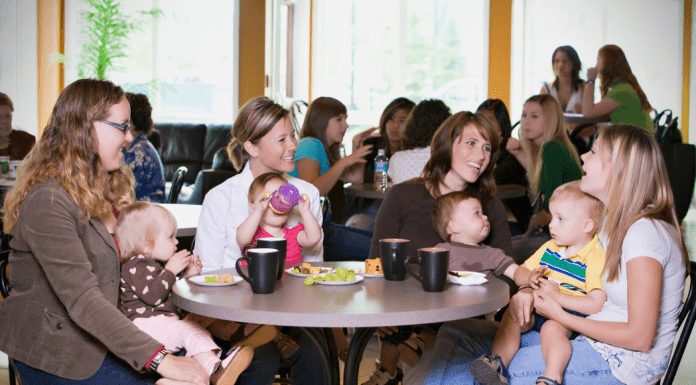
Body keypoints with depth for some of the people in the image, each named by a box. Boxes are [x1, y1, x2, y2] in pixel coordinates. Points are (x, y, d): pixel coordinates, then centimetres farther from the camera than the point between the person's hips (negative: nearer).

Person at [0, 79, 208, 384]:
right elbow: (82, 300, -31)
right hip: (54, 357, -8)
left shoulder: (105, 187, 9)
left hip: (97, 341, 8)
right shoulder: (48, 201, -22)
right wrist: (159, 359, -36)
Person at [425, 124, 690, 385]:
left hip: (625, 362, -9)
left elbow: (640, 337, -21)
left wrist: (561, 317, -12)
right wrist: (530, 291, -3)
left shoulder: (645, 232, -20)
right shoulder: (614, 221, 10)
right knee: (454, 332, 0)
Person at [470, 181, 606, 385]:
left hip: (570, 314, -7)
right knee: (512, 314, -18)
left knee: (552, 327, -36)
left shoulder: (596, 259, -8)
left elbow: (597, 305, -18)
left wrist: (557, 296, -21)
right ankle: (498, 362, -28)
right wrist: (528, 279, 0)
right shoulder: (549, 248, 15)